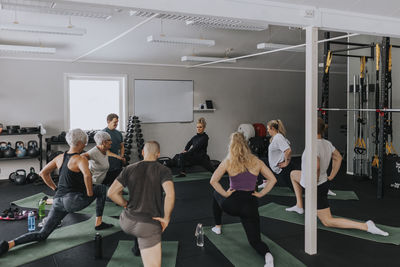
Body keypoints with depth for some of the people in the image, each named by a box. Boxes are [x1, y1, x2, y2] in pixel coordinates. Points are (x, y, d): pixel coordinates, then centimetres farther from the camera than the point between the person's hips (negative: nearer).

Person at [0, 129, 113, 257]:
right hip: (73, 200, -7)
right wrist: (90, 193, -17)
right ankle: (99, 223, 18)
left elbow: (43, 173, 18)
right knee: (101, 189, 15)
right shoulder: (80, 159, -11)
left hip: (58, 201, 7)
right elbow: (87, 175, -31)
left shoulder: (60, 157, 11)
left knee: (42, 235, 15)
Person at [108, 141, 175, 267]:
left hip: (127, 222, 4)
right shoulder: (163, 170, -6)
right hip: (149, 226, -4)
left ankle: (137, 247, 46)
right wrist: (166, 218, -9)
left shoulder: (129, 169, 2)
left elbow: (111, 192, -1)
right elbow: (170, 194, -22)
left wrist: (126, 205, 14)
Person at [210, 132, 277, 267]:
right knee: (255, 240, 10)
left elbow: (213, 181, -8)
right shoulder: (256, 161, 4)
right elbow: (272, 179, 3)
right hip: (250, 205, 1)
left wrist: (225, 194, 0)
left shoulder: (228, 162, -2)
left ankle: (218, 227, 43)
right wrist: (261, 193, 6)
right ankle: (267, 254, -24)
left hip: (232, 204, -1)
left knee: (216, 194, 34)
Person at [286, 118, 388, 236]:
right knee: (293, 174, 28)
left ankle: (366, 226, -9)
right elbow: (338, 158, 13)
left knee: (328, 221, 2)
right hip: (324, 181, 9)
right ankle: (299, 206, 29)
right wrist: (331, 176, 15)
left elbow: (316, 167, -41)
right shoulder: (327, 143, -2)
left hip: (316, 188, -9)